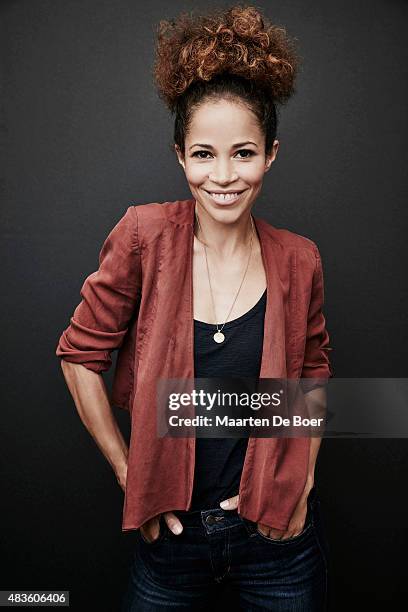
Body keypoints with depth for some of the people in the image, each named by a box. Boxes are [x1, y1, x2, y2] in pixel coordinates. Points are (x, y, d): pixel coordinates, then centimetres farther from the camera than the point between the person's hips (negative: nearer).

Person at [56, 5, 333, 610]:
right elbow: (80, 355, -7)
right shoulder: (146, 235, -14)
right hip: (171, 531, -1)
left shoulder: (298, 260, -7)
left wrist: (302, 478, -3)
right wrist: (129, 474, -6)